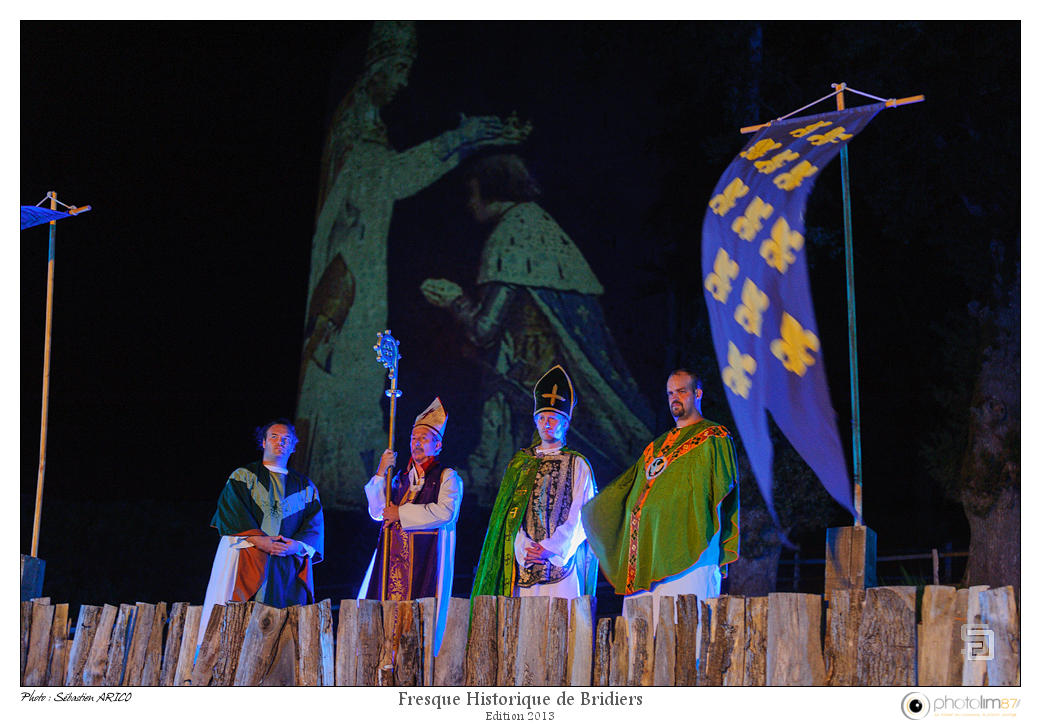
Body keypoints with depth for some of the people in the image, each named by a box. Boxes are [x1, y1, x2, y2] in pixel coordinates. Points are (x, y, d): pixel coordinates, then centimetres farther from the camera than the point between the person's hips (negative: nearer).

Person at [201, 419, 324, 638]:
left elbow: (314, 525, 9)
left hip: (289, 566, 2)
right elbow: (231, 512, -2)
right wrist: (258, 540, -16)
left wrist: (297, 545, -11)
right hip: (247, 561, -2)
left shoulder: (305, 487, 20)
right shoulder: (243, 476, 12)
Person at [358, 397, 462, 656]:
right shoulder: (401, 478, 21)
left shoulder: (447, 477, 4)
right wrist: (381, 473, 3)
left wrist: (401, 514, -8)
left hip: (428, 555, -5)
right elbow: (377, 512, 12)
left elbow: (445, 512, -12)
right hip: (394, 554, 5)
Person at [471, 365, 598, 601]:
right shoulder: (520, 463, 17)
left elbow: (580, 515, -2)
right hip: (524, 563, 3)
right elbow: (511, 512, 9)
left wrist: (550, 548, -13)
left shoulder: (577, 465, 7)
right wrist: (524, 548, -8)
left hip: (562, 561, -3)